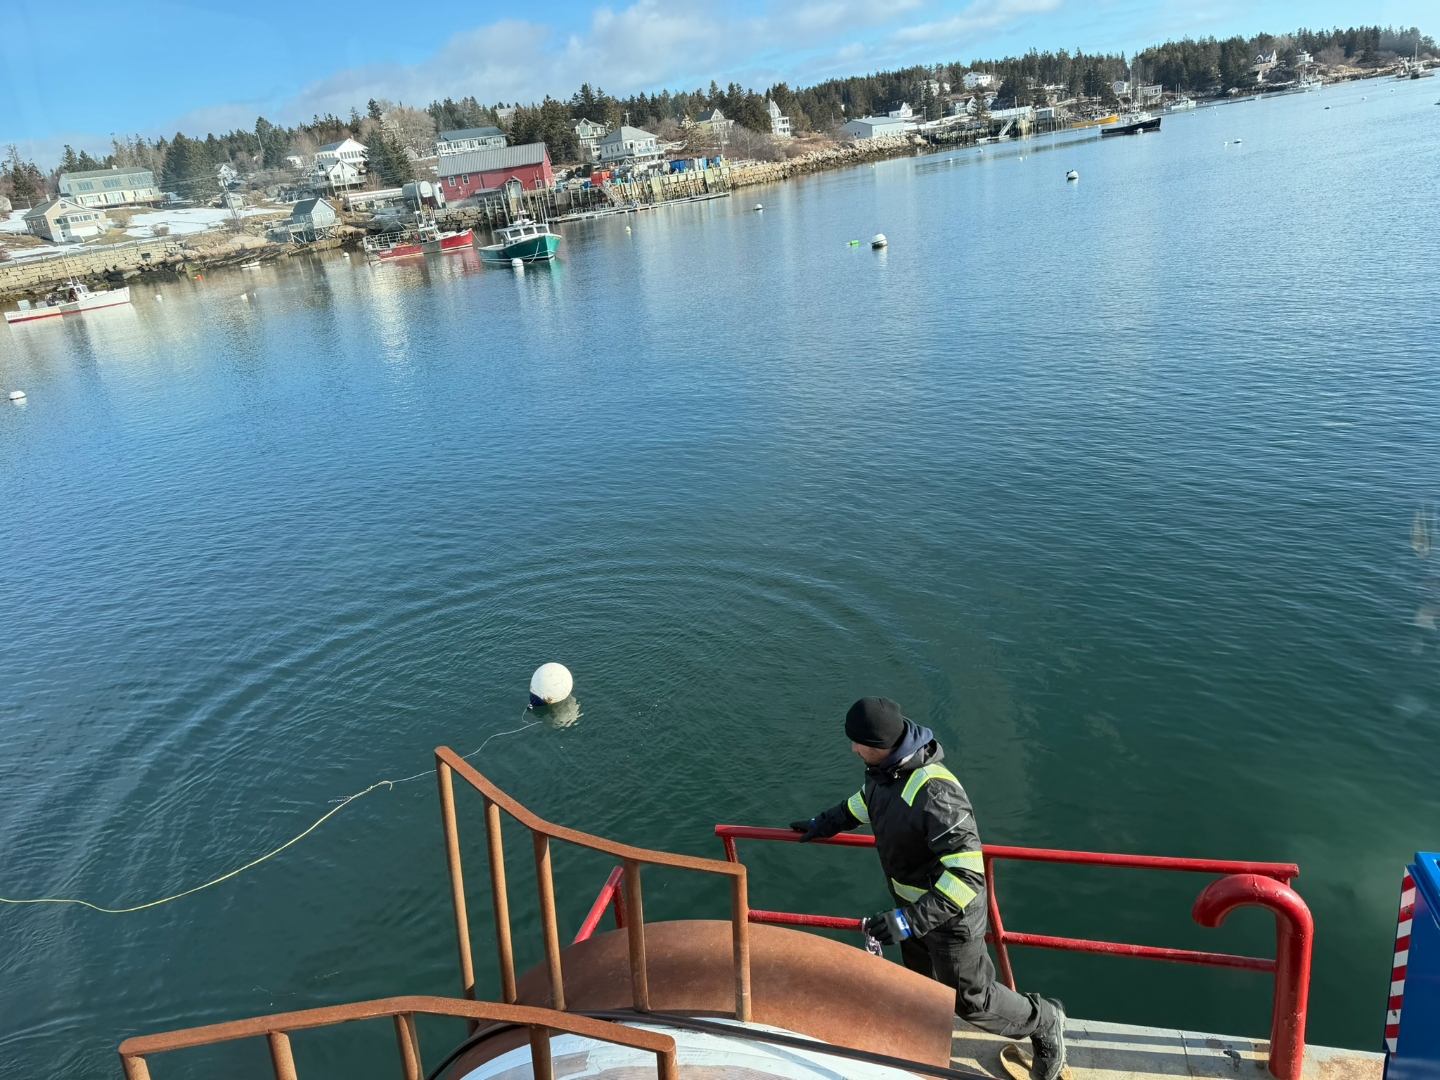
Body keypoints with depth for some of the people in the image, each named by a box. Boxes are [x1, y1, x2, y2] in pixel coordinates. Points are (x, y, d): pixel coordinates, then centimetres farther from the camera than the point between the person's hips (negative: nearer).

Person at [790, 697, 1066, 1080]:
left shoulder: (932, 793, -40)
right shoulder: (885, 765, -11)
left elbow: (969, 872, -39)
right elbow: (869, 799, 15)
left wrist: (910, 919, -41)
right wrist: (826, 824, 20)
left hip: (949, 912, -8)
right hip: (912, 904, 8)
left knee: (969, 999, 13)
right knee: (920, 979, 28)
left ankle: (1043, 1023, 38)